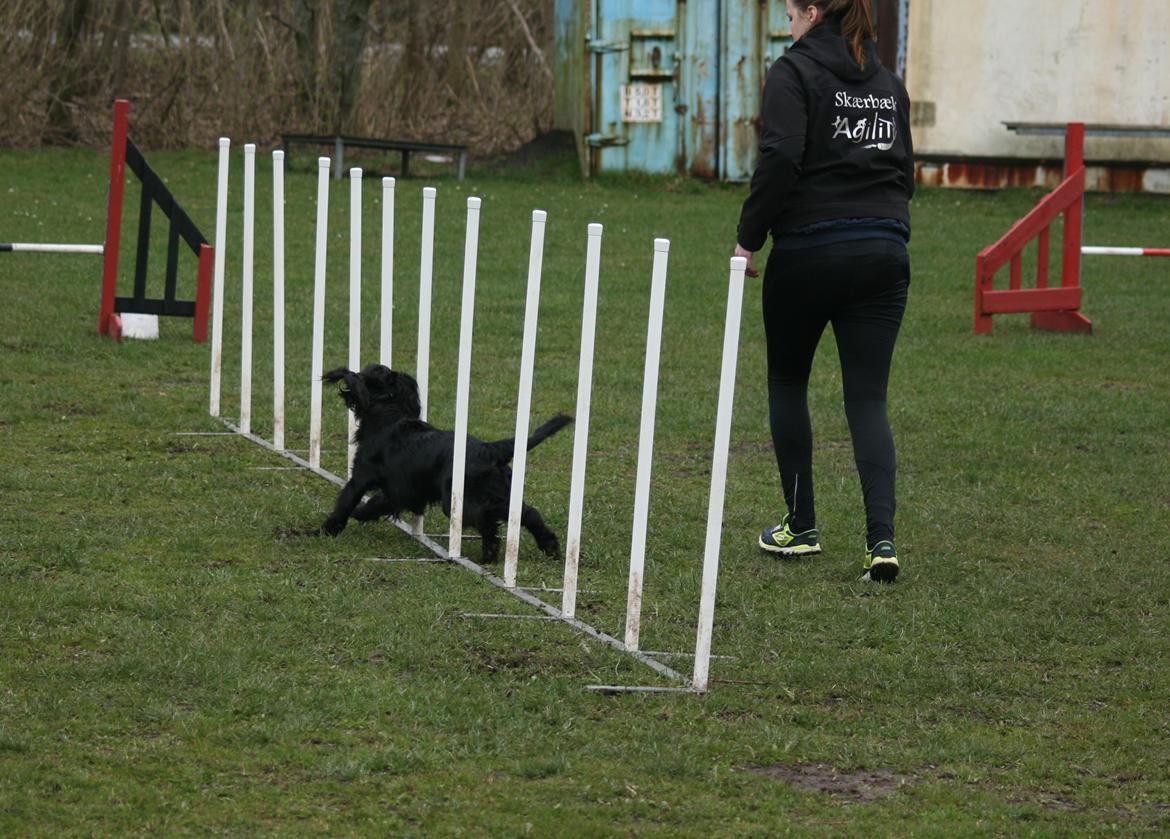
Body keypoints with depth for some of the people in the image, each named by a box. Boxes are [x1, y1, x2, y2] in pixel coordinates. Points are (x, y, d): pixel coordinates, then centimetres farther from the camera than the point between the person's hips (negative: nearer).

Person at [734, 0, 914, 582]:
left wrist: (749, 238, -7)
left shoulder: (794, 72, -5)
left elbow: (779, 160, -16)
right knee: (868, 399, 2)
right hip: (884, 254, 5)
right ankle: (881, 538, -14)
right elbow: (904, 172, 17)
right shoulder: (887, 82, 15)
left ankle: (800, 526, 19)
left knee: (787, 381, 17)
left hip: (809, 251, -5)